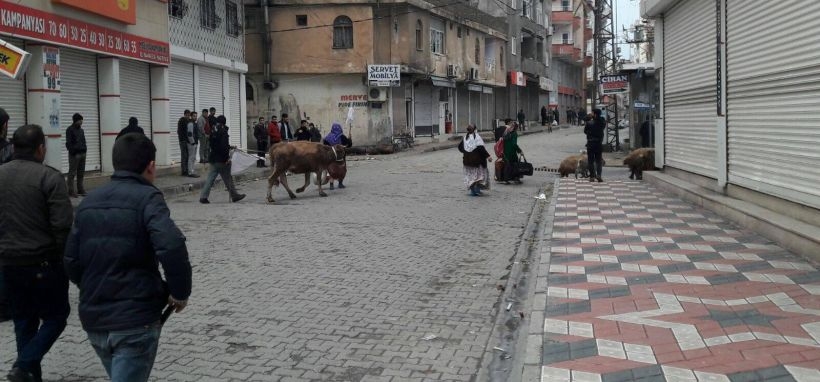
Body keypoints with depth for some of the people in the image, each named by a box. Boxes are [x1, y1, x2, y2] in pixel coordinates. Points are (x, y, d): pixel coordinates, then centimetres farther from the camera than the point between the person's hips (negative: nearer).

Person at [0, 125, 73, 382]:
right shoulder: (49, 177, -13)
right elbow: (63, 224, -18)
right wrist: (68, 258, -6)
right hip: (44, 262, -6)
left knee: (24, 321, 15)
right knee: (55, 316, 7)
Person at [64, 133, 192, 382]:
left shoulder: (89, 202, 10)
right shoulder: (147, 198, -10)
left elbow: (71, 261, 9)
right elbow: (171, 247, -26)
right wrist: (180, 293, -13)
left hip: (93, 318, 7)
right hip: (135, 319, -7)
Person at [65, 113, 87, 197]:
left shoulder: (81, 130, 17)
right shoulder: (70, 130, -5)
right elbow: (68, 143, -10)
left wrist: (85, 149, 9)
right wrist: (73, 151, -16)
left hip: (82, 153, 7)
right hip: (74, 154, -7)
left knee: (81, 173, 11)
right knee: (72, 173, -5)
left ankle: (80, 189, 18)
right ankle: (71, 191, -5)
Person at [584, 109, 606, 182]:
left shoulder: (589, 123, -13)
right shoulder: (603, 122, -4)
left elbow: (585, 131, -2)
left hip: (590, 143, -2)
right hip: (599, 143, 2)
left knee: (591, 160, 7)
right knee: (599, 160, 11)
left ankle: (592, 176, 5)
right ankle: (599, 175, -6)